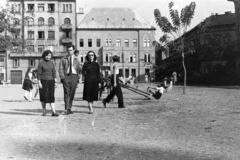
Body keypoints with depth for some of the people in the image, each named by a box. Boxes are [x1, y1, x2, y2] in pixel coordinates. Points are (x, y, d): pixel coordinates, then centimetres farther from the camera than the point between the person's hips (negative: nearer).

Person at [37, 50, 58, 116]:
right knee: (44, 96, 4)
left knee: (51, 96, -5)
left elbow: (54, 73, 8)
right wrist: (39, 83, -15)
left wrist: (55, 82, 2)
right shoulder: (41, 63, -6)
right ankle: (44, 111, 18)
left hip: (50, 81, 3)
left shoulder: (51, 63, 7)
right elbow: (38, 73, -8)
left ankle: (53, 112, -10)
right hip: (43, 81, -3)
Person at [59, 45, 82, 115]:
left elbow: (79, 69, 12)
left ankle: (69, 108, 11)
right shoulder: (63, 59, 10)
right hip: (66, 76, -2)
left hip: (74, 76, 2)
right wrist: (62, 77, -7)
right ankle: (66, 109, -14)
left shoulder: (76, 59, 15)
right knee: (67, 93, -10)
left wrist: (78, 77, -1)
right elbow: (61, 69, 6)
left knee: (72, 93, 2)